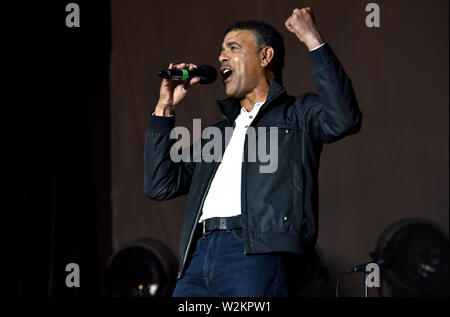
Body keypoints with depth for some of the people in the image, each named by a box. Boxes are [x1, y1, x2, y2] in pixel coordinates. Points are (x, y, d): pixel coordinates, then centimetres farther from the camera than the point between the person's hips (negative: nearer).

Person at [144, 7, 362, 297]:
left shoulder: (297, 114, 14)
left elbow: (344, 120, -9)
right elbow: (161, 185, 24)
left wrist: (314, 42, -6)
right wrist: (165, 108, 23)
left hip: (256, 256, -6)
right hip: (198, 257, 6)